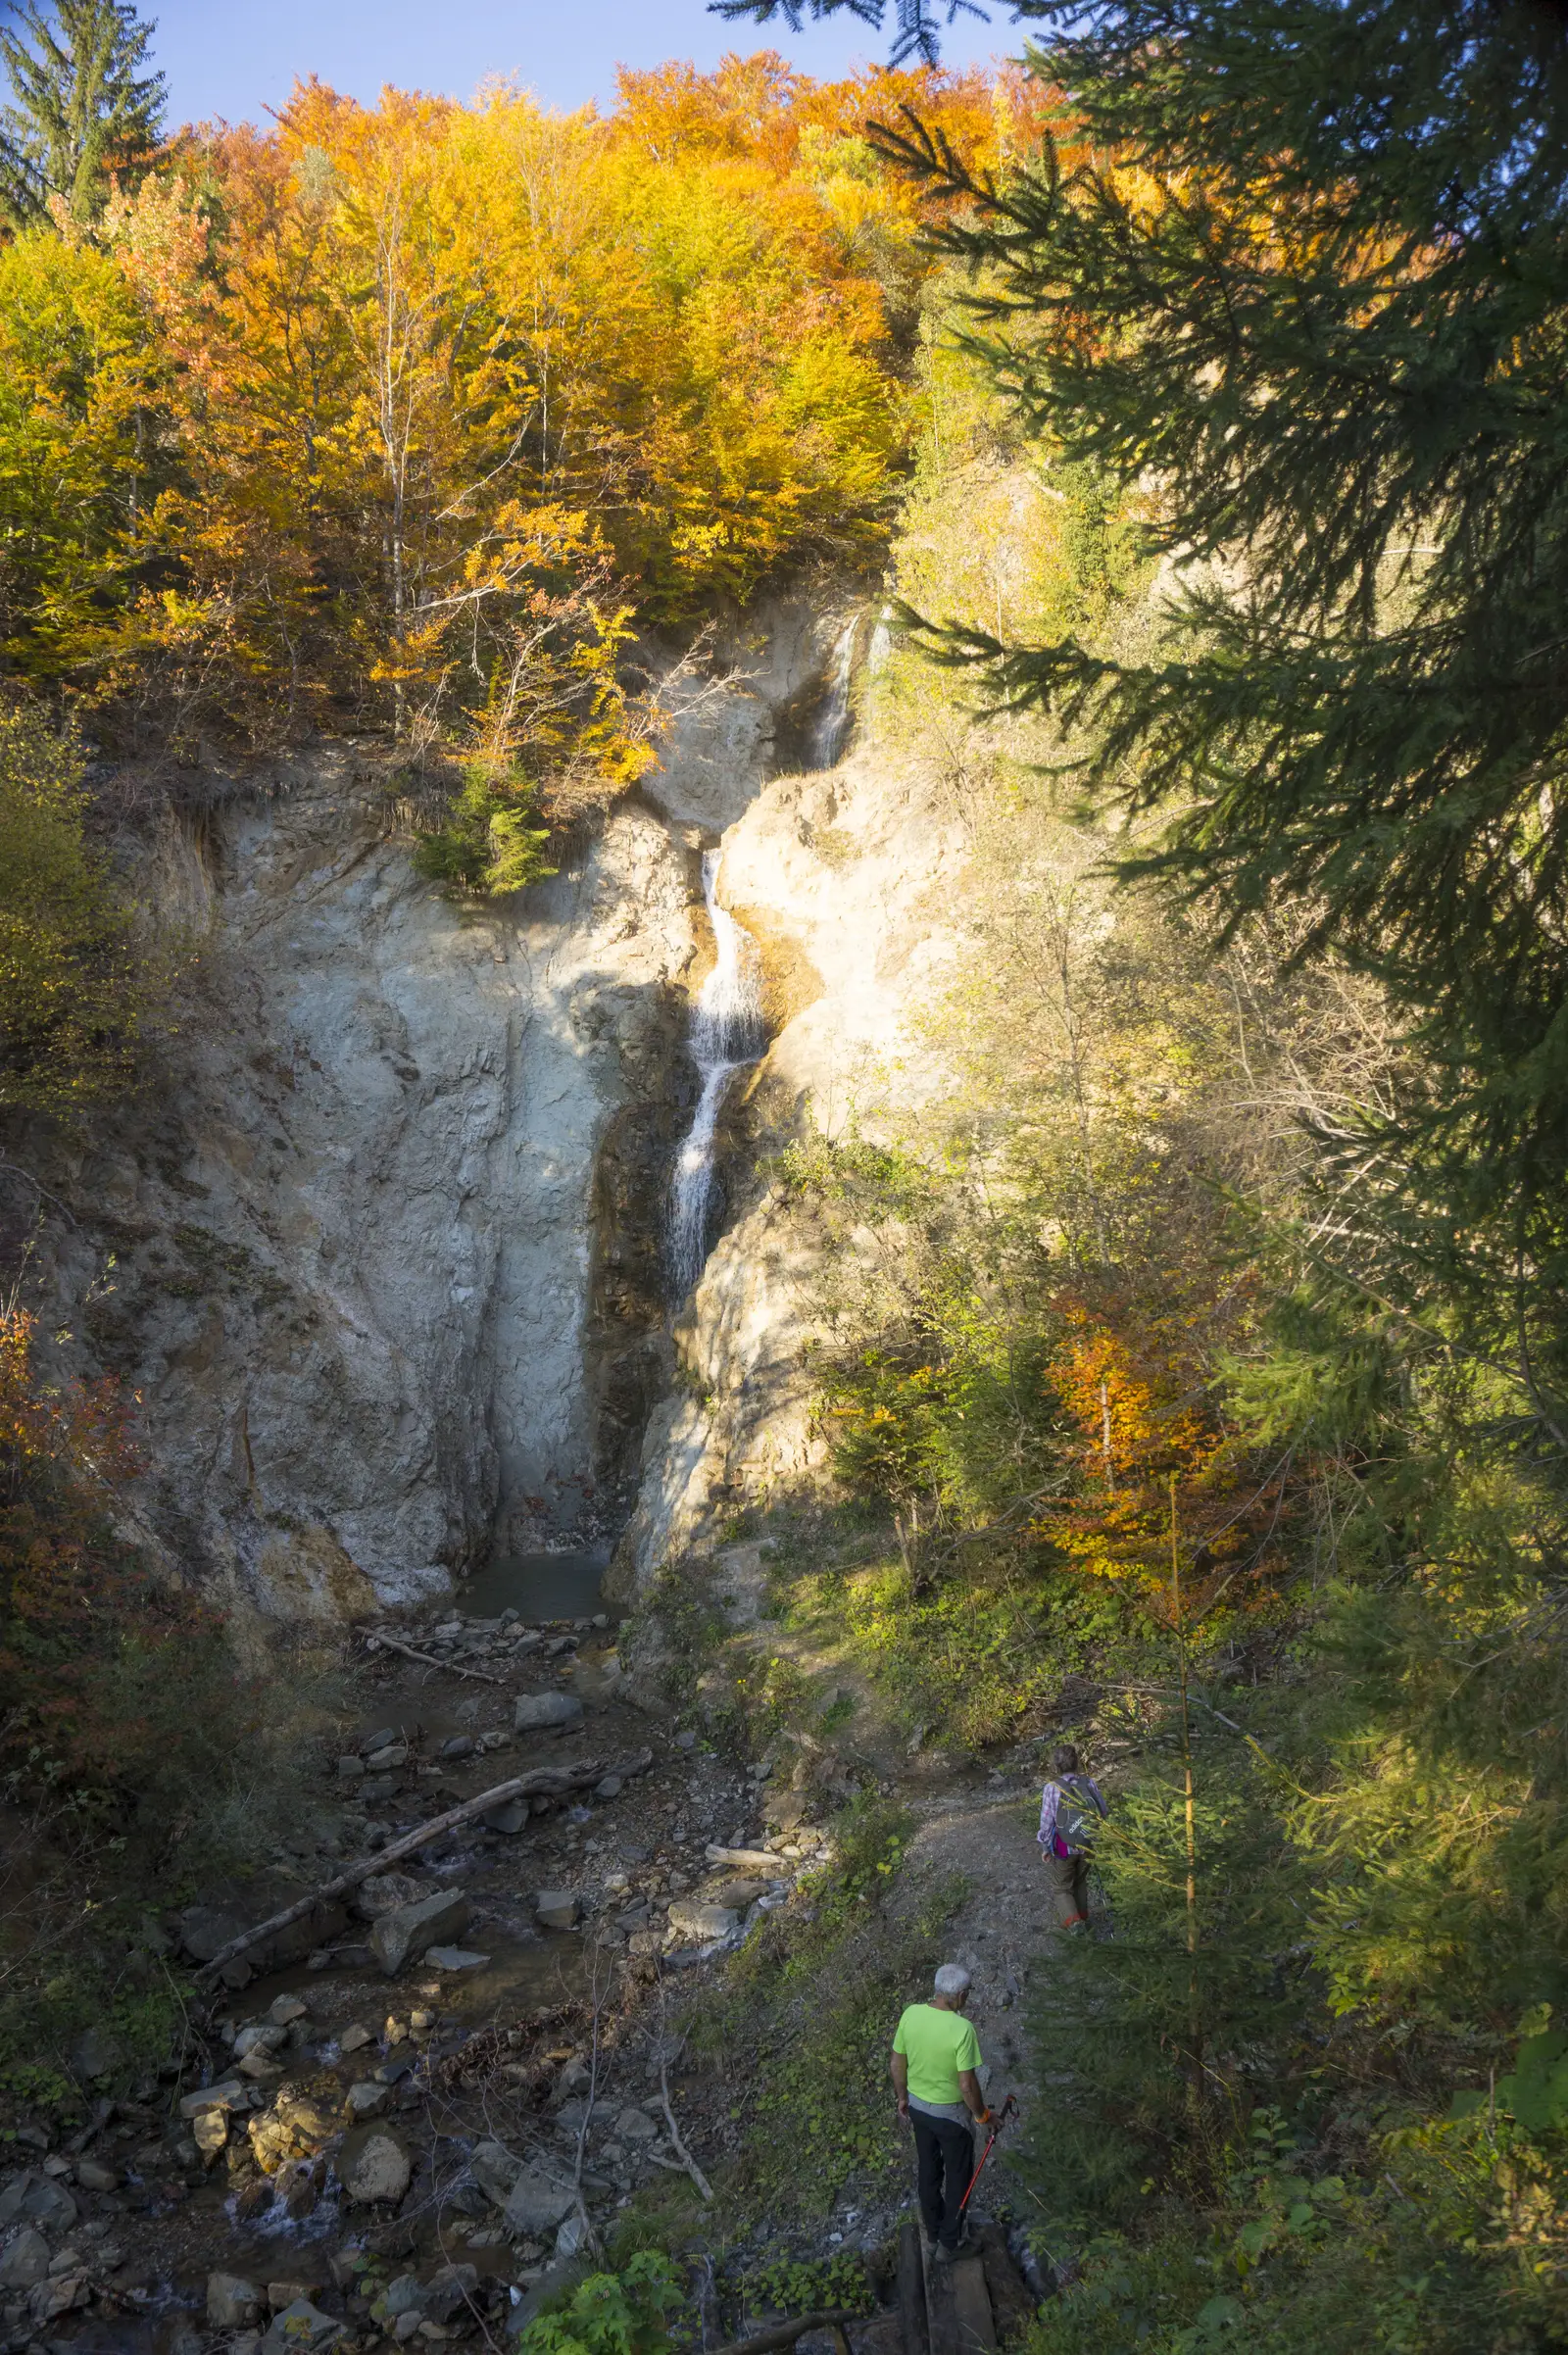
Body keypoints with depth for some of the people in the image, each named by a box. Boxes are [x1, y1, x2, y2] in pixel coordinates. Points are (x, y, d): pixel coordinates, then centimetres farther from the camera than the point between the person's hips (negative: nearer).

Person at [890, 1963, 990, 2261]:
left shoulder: (911, 2014, -16)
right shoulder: (962, 2029, -31)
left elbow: (898, 2064, -3)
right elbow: (967, 2085, -25)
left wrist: (902, 2097, 14)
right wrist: (982, 2115, -7)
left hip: (918, 2106, 5)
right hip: (951, 2113, -5)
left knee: (927, 2170, 25)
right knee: (958, 2177, 19)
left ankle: (933, 2234, 44)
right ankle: (948, 2244, 31)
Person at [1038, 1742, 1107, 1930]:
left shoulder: (1052, 1789, -22)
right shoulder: (1089, 1784, -15)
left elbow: (1046, 1822, -16)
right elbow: (1103, 1811, -4)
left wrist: (1045, 1847, -2)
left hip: (1063, 1848, -3)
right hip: (1087, 1846, 3)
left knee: (1061, 1887, 17)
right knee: (1080, 1882, 28)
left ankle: (1072, 1920, 0)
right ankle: (1082, 1916, 41)